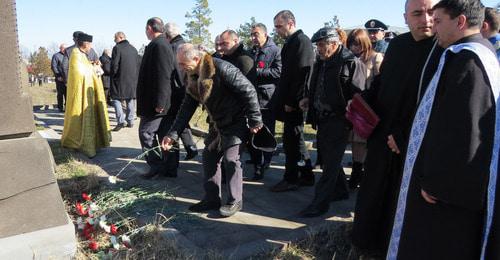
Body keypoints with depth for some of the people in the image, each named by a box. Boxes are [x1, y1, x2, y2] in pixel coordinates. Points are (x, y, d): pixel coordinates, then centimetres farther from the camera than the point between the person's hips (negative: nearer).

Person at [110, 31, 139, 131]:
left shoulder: (117, 48, -8)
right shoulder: (133, 49, 11)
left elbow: (114, 65, -14)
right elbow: (137, 65, 11)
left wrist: (113, 75, -1)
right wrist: (135, 77, 15)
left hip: (121, 79, -6)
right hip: (133, 79, 6)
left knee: (116, 99, 0)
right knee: (130, 100, 12)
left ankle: (121, 121, -11)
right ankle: (130, 121, 16)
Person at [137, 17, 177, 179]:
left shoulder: (158, 45, -15)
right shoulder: (164, 44, 16)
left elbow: (163, 76, -24)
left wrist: (159, 102, -24)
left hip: (159, 103, -10)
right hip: (167, 102, 10)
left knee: (146, 131, -1)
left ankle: (156, 165, 5)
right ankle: (170, 169, 19)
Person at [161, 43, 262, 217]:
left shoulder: (221, 68, -26)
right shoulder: (192, 78, 0)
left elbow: (248, 90, -24)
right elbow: (187, 108, 4)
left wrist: (255, 120, -22)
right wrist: (172, 134, -2)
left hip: (236, 121, -8)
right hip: (217, 123, 8)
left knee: (230, 158, -11)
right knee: (209, 157, 7)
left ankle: (235, 201, 7)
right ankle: (212, 199, 20)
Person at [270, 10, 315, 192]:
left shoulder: (302, 41, -12)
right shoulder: (291, 42, 17)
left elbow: (301, 74, -19)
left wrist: (291, 102, -19)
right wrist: (283, 100, 14)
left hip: (294, 103, -10)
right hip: (290, 101, 10)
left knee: (291, 141, -2)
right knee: (296, 140, 14)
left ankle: (290, 179, 10)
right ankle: (306, 176, 25)